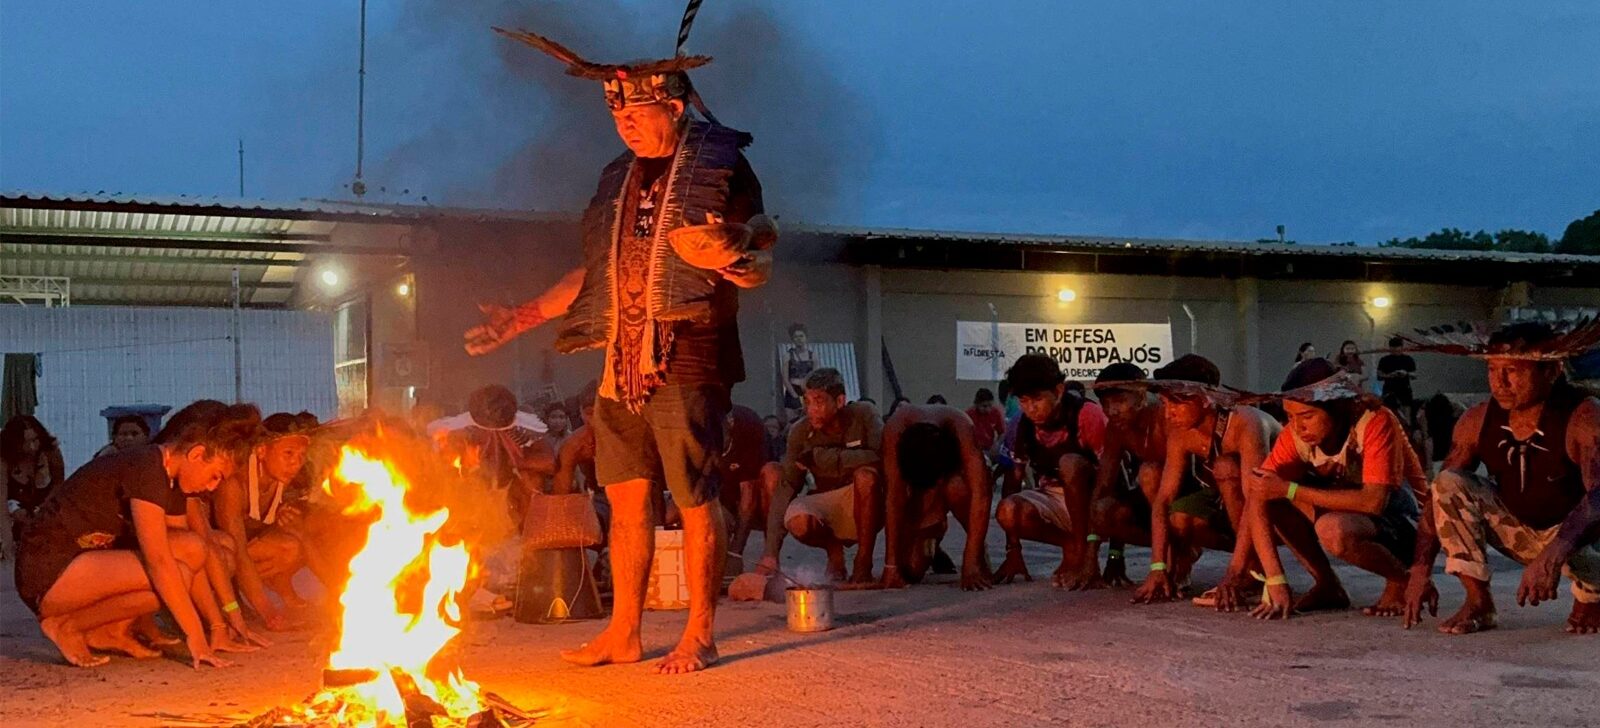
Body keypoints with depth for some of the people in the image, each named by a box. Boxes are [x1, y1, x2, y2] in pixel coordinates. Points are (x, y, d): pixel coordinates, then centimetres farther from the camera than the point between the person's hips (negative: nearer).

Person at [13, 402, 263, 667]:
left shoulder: (172, 480, 8)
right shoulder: (146, 469, -21)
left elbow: (195, 556, 12)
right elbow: (159, 562, -26)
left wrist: (217, 626, 7)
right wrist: (195, 636, -25)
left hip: (86, 562, 9)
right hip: (47, 574, -9)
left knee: (193, 548, -4)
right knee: (174, 576, -24)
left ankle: (111, 631, 3)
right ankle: (66, 625, -9)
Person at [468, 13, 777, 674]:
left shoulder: (720, 166, -1)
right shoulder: (619, 178, 18)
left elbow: (761, 257, -4)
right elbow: (596, 272, 23)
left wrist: (733, 259, -27)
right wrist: (523, 317, 20)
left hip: (686, 359, -6)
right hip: (621, 363, 6)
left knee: (695, 499, -4)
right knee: (626, 497, 9)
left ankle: (700, 635, 6)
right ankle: (623, 632, 18)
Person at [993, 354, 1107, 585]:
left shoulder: (1087, 415, -19)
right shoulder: (1024, 426, -5)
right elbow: (1012, 482, -4)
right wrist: (1013, 551, -9)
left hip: (1090, 503, -3)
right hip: (1053, 501, 4)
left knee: (1070, 463, -35)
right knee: (1007, 511, -29)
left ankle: (1081, 549, -21)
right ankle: (1073, 545, -6)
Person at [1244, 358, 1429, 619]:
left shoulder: (1375, 423, -26)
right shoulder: (1296, 433, -14)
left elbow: (1373, 501, -36)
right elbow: (1257, 499, -19)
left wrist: (1290, 489, -35)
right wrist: (1275, 583, -28)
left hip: (1405, 524, -6)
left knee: (1333, 529, -39)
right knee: (1258, 484, -16)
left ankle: (1401, 581, -7)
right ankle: (1327, 586, -4)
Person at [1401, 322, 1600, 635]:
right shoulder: (1478, 421, -12)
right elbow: (1442, 493, -9)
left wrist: (1554, 554, -59)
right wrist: (1420, 571, -18)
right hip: (1518, 532, 4)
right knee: (1450, 483, -17)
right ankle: (1479, 603, -13)